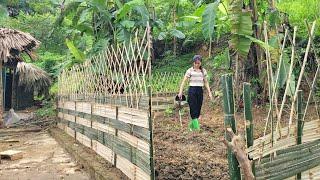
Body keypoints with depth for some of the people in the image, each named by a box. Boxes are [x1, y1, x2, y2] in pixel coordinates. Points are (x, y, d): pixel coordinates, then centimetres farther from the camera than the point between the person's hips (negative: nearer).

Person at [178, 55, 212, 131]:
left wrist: (209, 92, 8)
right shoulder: (190, 70, -1)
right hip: (192, 90, -4)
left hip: (200, 91, 4)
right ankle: (197, 128, -6)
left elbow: (206, 82, 14)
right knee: (193, 110, -7)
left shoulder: (203, 71, 9)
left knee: (198, 110, 6)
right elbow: (184, 81, -4)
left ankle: (191, 125, 21)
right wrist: (180, 92, -12)